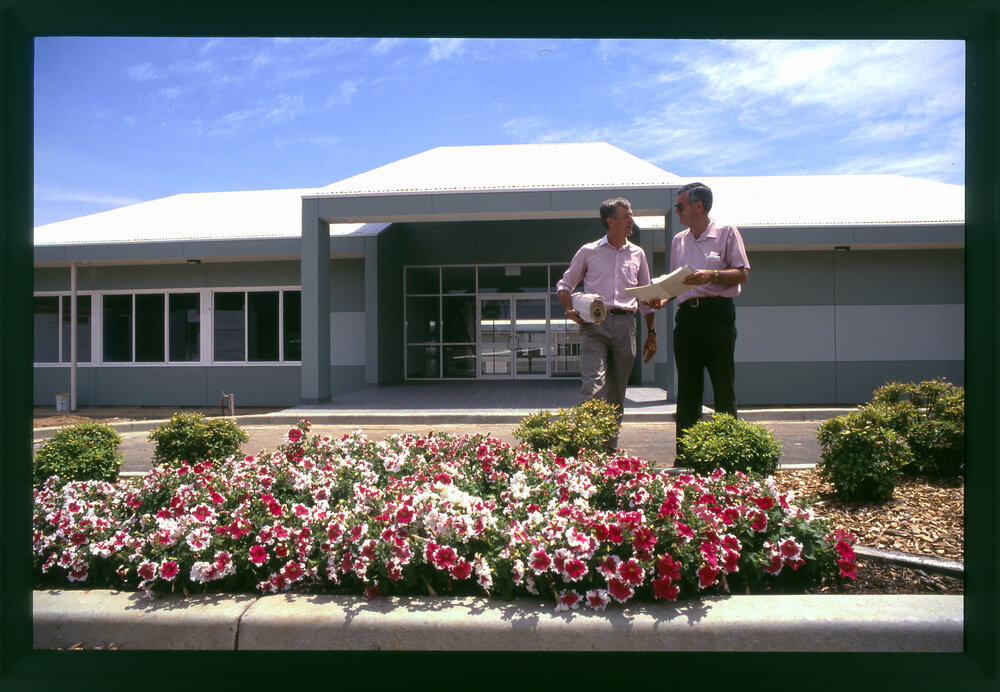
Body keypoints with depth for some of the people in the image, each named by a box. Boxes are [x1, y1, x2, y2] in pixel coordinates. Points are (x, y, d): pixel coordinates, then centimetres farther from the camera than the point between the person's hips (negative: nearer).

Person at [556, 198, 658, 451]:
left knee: (617, 390, 6)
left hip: (625, 323, 3)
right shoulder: (588, 251, 9)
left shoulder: (637, 254, 17)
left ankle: (610, 448, 15)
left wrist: (651, 332, 14)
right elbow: (564, 284, 15)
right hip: (594, 323, -3)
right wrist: (569, 310, -4)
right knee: (593, 385, -17)